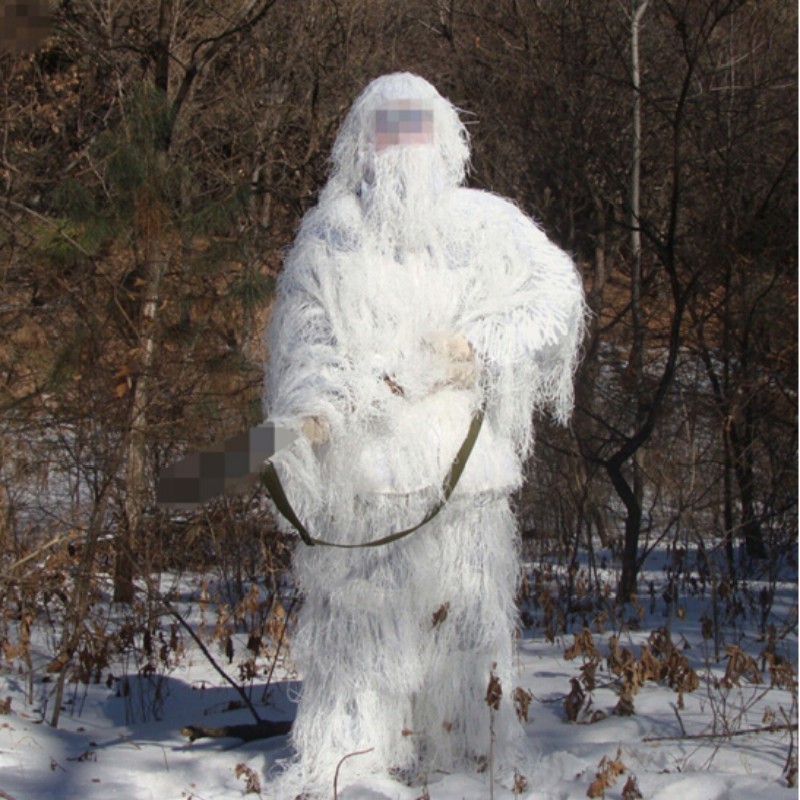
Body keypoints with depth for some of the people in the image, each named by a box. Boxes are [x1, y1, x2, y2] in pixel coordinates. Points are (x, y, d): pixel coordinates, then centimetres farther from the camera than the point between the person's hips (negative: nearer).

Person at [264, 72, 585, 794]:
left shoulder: (488, 225, 12)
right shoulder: (330, 234, 12)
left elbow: (555, 295, 8)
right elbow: (305, 338, 6)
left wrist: (482, 347, -6)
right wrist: (312, 407, -13)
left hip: (462, 456, 1)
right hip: (363, 457, 0)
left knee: (464, 610, 0)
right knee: (362, 611, -2)